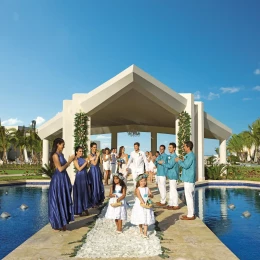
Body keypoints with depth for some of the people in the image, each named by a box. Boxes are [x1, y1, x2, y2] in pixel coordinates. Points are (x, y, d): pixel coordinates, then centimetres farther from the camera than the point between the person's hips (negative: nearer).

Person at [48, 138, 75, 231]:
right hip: (58, 180, -9)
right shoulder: (55, 155, -14)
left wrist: (70, 161, 8)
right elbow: (60, 169, -19)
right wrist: (69, 161, -12)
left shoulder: (61, 154, 12)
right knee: (58, 201, 1)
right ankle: (58, 224, 12)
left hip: (63, 179, 9)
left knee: (64, 200, 13)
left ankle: (63, 222, 24)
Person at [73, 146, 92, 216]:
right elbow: (79, 169, -16)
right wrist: (85, 162, -15)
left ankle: (85, 208, 17)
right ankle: (79, 211, 7)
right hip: (79, 177, -6)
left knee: (86, 193, 8)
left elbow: (87, 167, 11)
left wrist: (89, 161, 0)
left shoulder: (83, 159, 10)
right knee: (80, 193, -1)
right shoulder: (75, 160, -7)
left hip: (85, 177, 7)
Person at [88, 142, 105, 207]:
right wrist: (97, 156, -15)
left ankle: (99, 200, 24)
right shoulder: (90, 155, -8)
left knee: (99, 185, 12)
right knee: (94, 186, -1)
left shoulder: (97, 154, 9)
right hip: (93, 171, -7)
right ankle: (94, 202, 8)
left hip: (98, 170, 7)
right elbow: (94, 163, -18)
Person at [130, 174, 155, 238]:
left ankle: (145, 233, 5)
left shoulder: (147, 188, 2)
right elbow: (139, 197, -20)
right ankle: (141, 230, 33)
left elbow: (152, 195, -2)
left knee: (146, 220, 0)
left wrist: (150, 195, -25)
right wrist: (143, 203, -30)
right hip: (139, 206, -2)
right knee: (140, 219, 9)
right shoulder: (138, 189, -9)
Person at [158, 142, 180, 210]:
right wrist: (163, 163, 6)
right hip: (171, 175, 10)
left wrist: (162, 163, -11)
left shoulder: (174, 156, -16)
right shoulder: (170, 156, 13)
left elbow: (170, 165, -22)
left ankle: (176, 205, 6)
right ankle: (170, 204, 22)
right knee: (171, 190, 14)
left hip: (173, 176, -10)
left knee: (173, 190, -3)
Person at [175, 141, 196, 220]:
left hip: (189, 179, -10)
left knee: (189, 197, -5)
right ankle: (191, 213, 22)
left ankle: (190, 215, 1)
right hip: (188, 179, 10)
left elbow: (186, 165, -22)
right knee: (190, 197, 14)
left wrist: (179, 161, -11)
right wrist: (181, 161, 9)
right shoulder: (189, 155, 15)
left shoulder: (191, 155, -15)